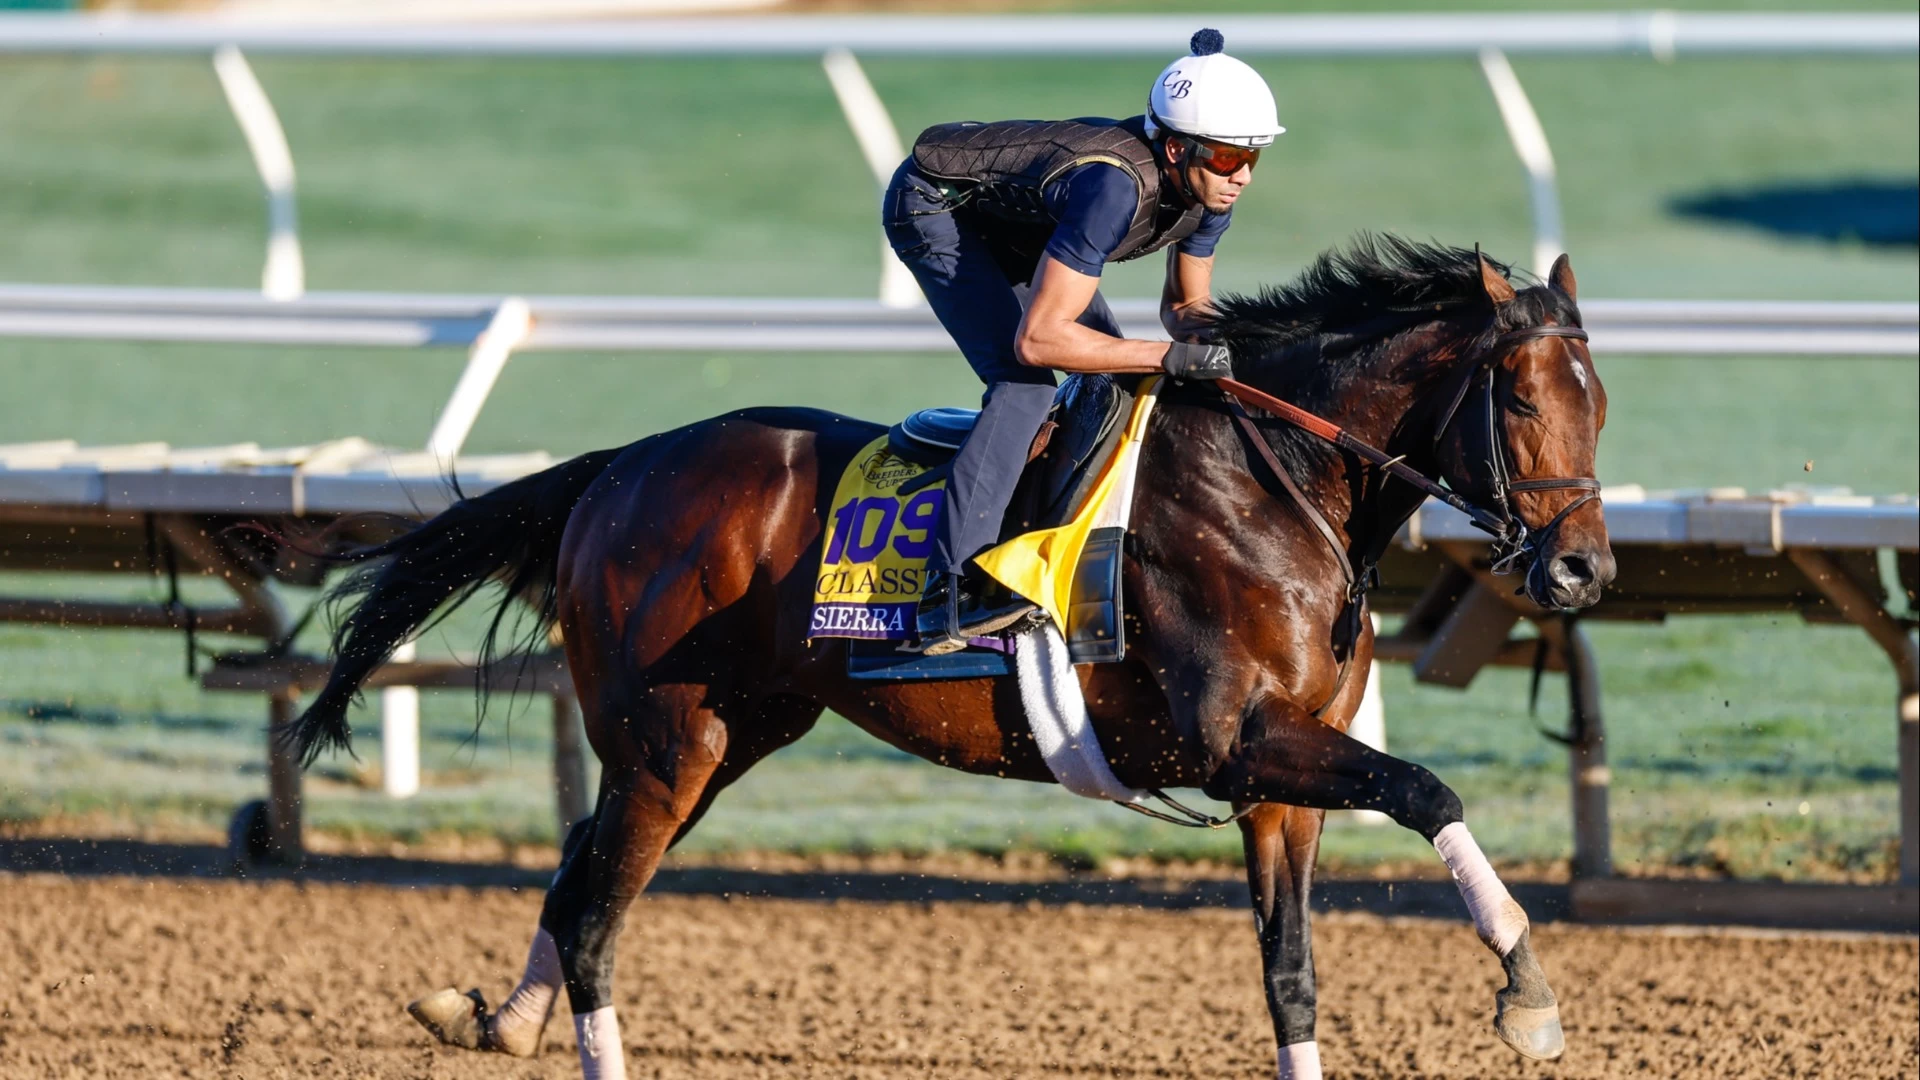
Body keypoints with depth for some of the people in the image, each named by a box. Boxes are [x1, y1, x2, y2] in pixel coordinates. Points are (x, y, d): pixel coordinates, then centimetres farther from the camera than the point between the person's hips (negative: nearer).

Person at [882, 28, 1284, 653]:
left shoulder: (1206, 188, -15)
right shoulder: (1116, 186, -40)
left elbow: (1183, 306, 2)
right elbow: (1038, 339, -41)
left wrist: (1212, 337, -22)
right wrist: (1174, 357, -41)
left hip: (1013, 218, 9)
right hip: (934, 206, -9)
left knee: (1115, 375, 7)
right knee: (1025, 385, -24)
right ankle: (950, 595, -31)